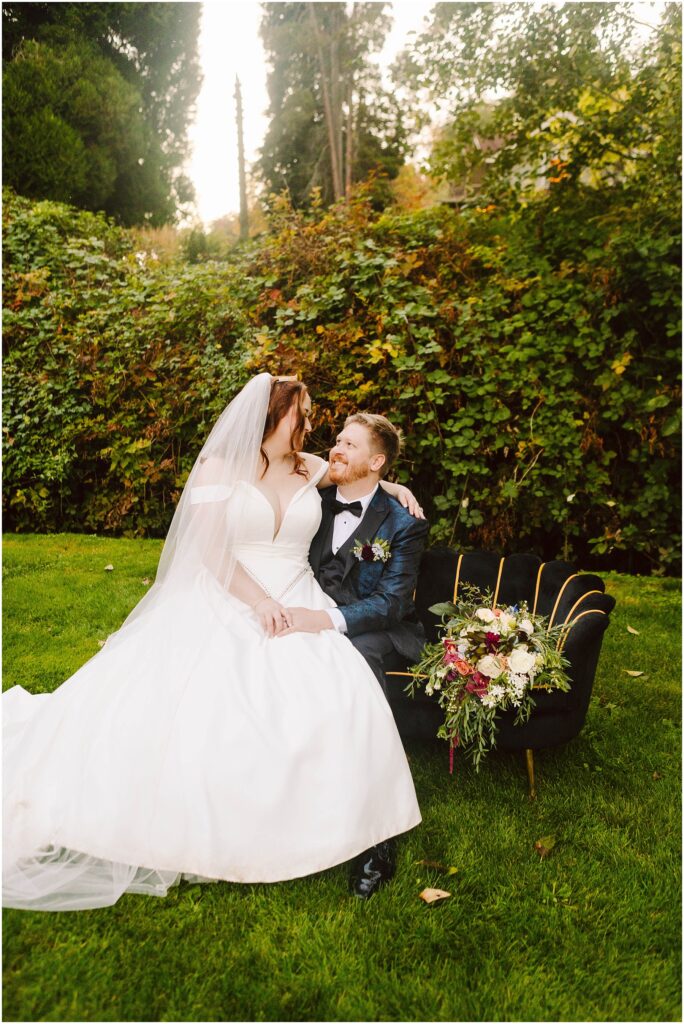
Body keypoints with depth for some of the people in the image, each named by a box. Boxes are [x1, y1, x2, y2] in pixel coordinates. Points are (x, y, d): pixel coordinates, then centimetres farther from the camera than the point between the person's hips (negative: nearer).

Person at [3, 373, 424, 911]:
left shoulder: (310, 469, 11)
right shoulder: (220, 466, -2)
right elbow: (211, 549, -9)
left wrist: (392, 485, 13)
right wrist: (258, 602, -19)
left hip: (296, 611, 3)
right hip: (225, 607, -3)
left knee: (342, 705, -16)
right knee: (185, 707, -17)